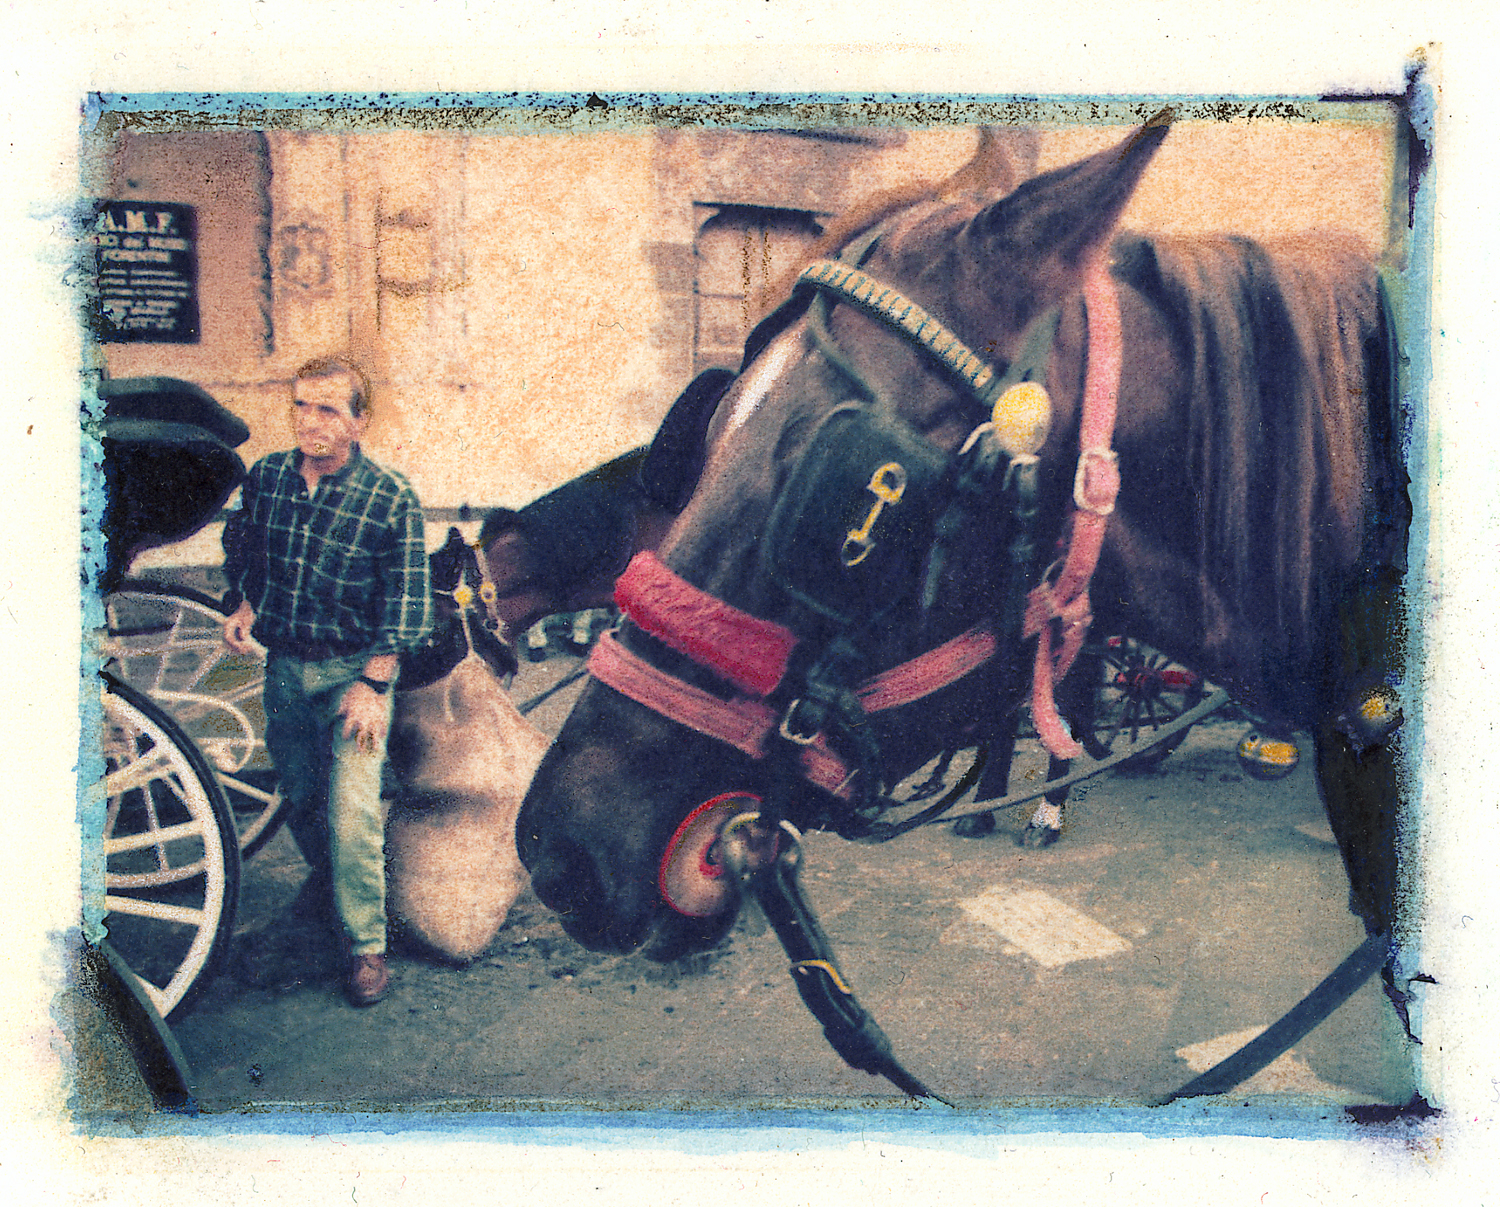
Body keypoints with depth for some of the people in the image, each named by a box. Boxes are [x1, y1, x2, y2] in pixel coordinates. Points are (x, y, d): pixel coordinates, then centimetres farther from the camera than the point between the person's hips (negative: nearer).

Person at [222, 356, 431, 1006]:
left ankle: (366, 944, 6)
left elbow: (405, 603, -13)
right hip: (284, 664, 5)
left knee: (352, 812, -10)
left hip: (354, 670, -4)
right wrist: (242, 605, 1)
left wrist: (371, 686, -17)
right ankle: (324, 878, 49)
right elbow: (239, 547, 18)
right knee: (298, 795, 20)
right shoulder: (264, 476, -2)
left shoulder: (392, 499, -15)